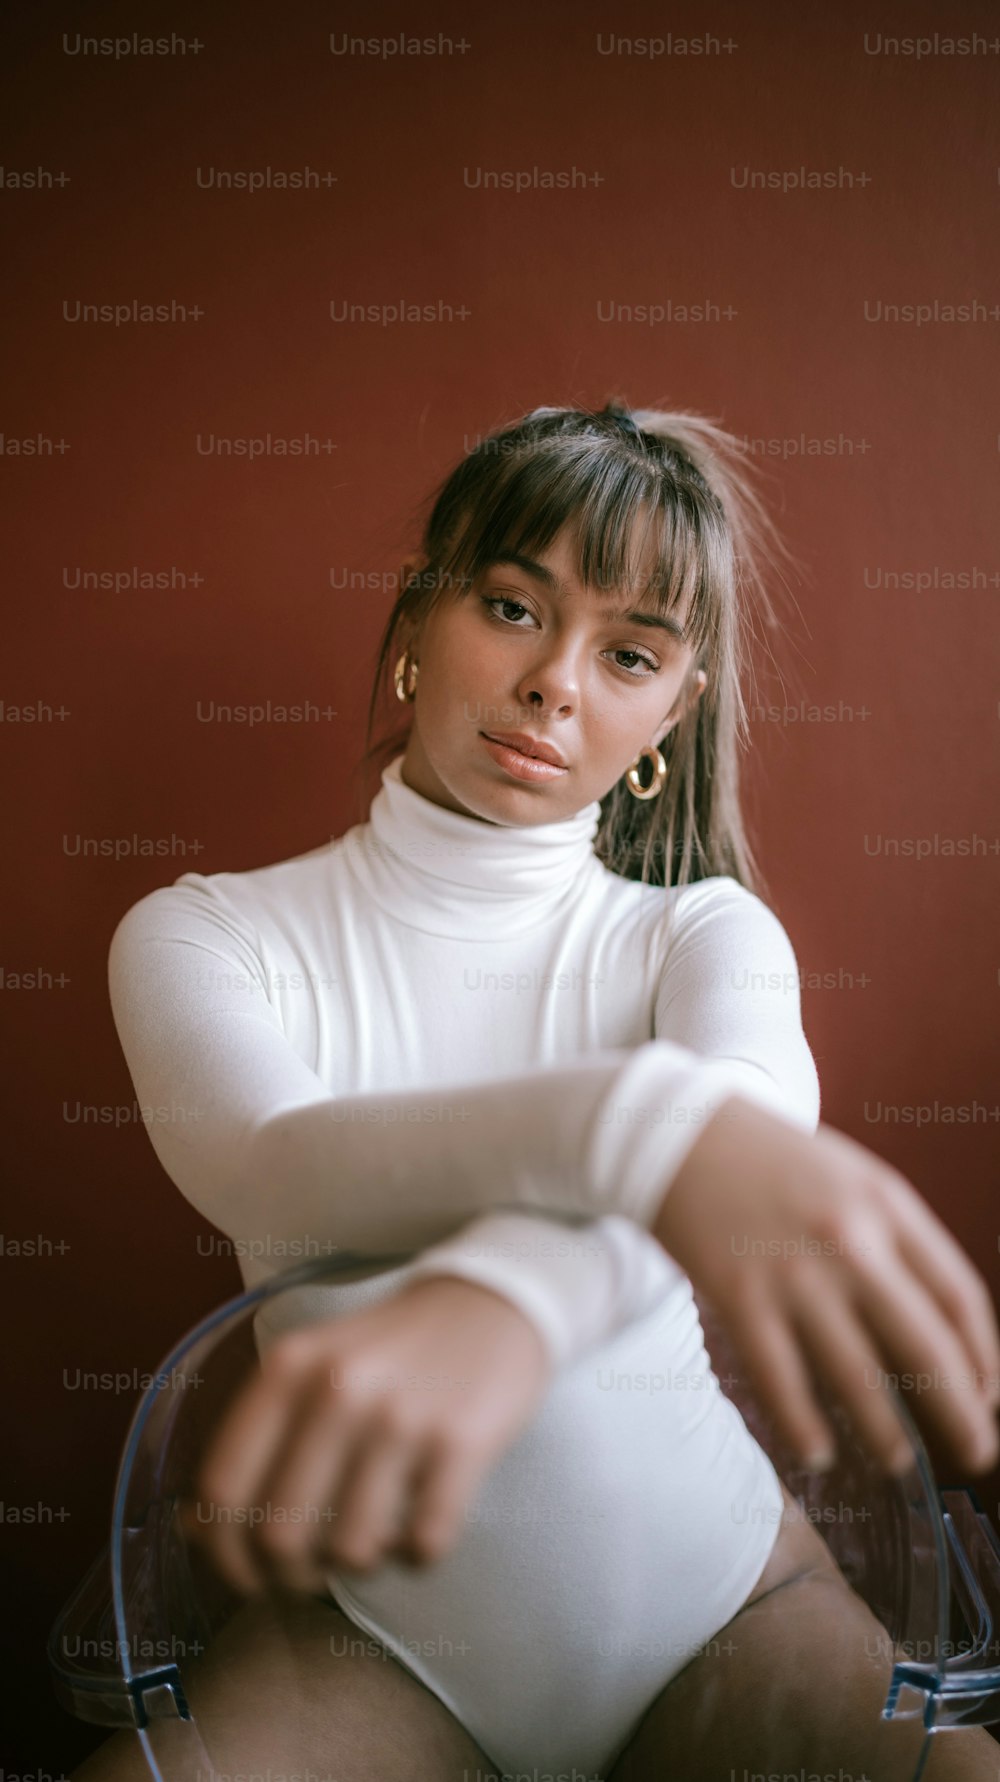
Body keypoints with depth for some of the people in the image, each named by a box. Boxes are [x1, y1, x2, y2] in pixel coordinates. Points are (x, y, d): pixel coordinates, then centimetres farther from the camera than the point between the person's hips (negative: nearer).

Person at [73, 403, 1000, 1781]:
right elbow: (273, 1170, -24)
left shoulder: (705, 932, 0)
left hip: (711, 1586, 1)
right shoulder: (203, 935, -2)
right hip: (378, 1622, 0)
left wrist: (503, 1302, -47)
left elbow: (761, 1123, -23)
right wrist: (635, 1123, -45)